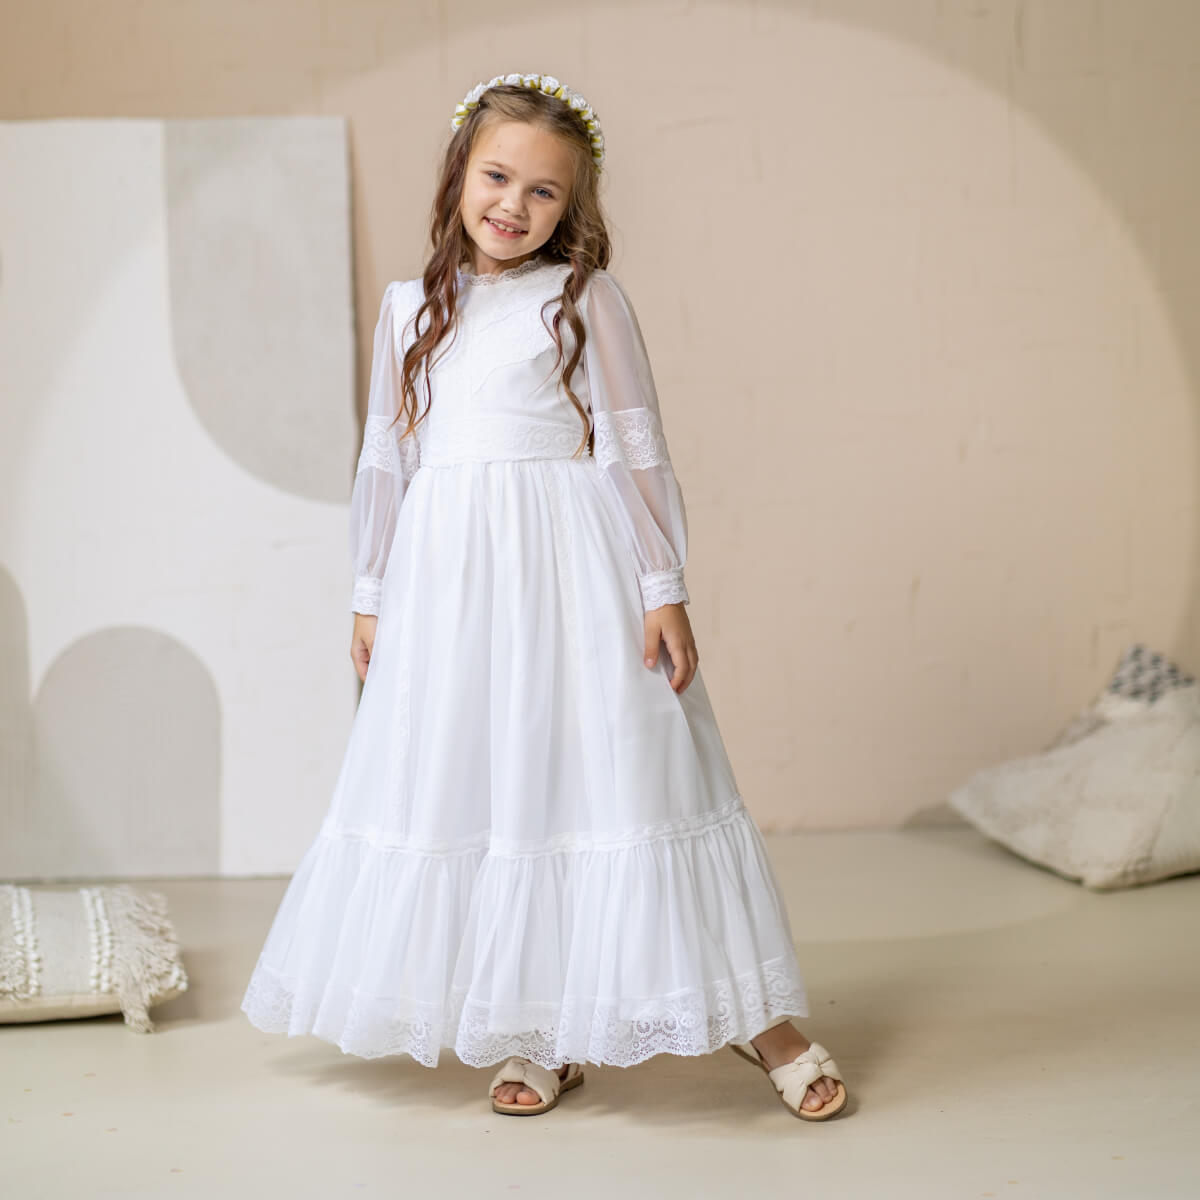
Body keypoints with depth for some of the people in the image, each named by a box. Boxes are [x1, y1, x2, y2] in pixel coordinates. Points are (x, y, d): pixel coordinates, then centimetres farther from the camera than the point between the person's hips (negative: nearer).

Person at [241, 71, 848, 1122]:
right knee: (477, 787, 6)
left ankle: (756, 1014, 9)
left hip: (570, 571, -4)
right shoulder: (413, 307, 11)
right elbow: (387, 457, 15)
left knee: (611, 774, -4)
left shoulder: (584, 296, -1)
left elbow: (636, 446, -3)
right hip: (448, 577, 4)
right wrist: (371, 598, 14)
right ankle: (540, 1036, 19)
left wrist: (665, 591, -7)